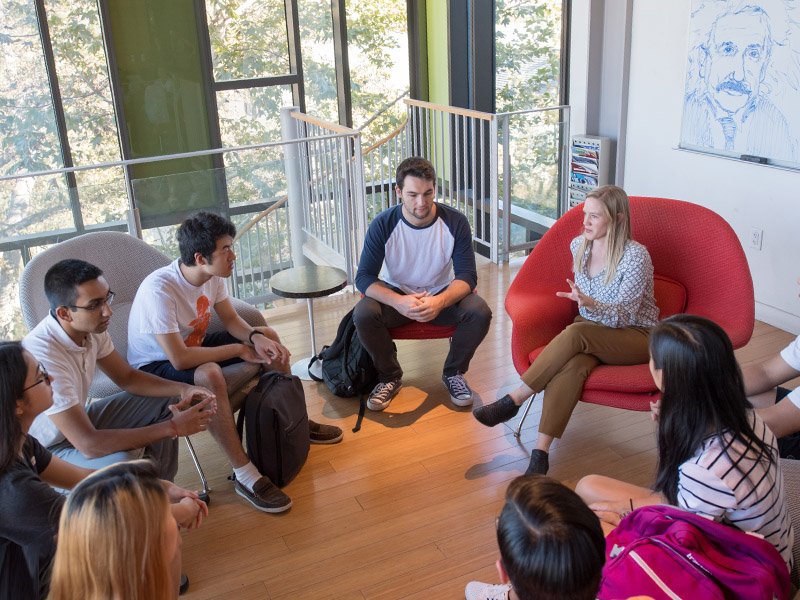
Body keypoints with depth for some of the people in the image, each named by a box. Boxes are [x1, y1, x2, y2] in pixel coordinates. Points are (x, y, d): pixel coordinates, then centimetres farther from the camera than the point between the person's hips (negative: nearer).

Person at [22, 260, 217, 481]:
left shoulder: (91, 327, -12)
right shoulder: (44, 354, -35)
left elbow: (127, 377, 5)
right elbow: (88, 444, -36)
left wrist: (183, 389, -13)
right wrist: (173, 428, -32)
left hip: (79, 420, 8)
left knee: (167, 399, 5)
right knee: (126, 463, -34)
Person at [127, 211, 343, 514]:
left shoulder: (212, 275, -10)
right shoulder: (159, 289, -34)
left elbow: (231, 320, 3)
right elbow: (179, 358, -36)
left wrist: (256, 337, -19)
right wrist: (238, 349, -26)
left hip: (193, 344, 8)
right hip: (155, 366, -8)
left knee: (269, 336, 2)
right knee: (209, 374, -39)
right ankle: (245, 477, -29)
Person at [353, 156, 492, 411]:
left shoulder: (455, 222, -14)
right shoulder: (383, 225, -15)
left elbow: (467, 275, -15)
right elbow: (364, 277, -16)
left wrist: (441, 301, -37)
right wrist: (398, 302, -36)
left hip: (442, 295, 1)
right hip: (397, 296, 0)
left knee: (479, 312, -28)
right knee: (363, 313, -30)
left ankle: (453, 373, 0)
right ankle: (390, 377, -4)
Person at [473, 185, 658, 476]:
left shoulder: (636, 256, -16)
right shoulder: (579, 245, 4)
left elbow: (625, 315, -21)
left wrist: (589, 304, -37)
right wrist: (580, 299, 3)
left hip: (635, 336, -4)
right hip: (592, 328, 4)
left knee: (576, 333, -36)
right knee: (572, 365, -33)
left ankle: (513, 400, -28)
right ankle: (540, 451, -40)